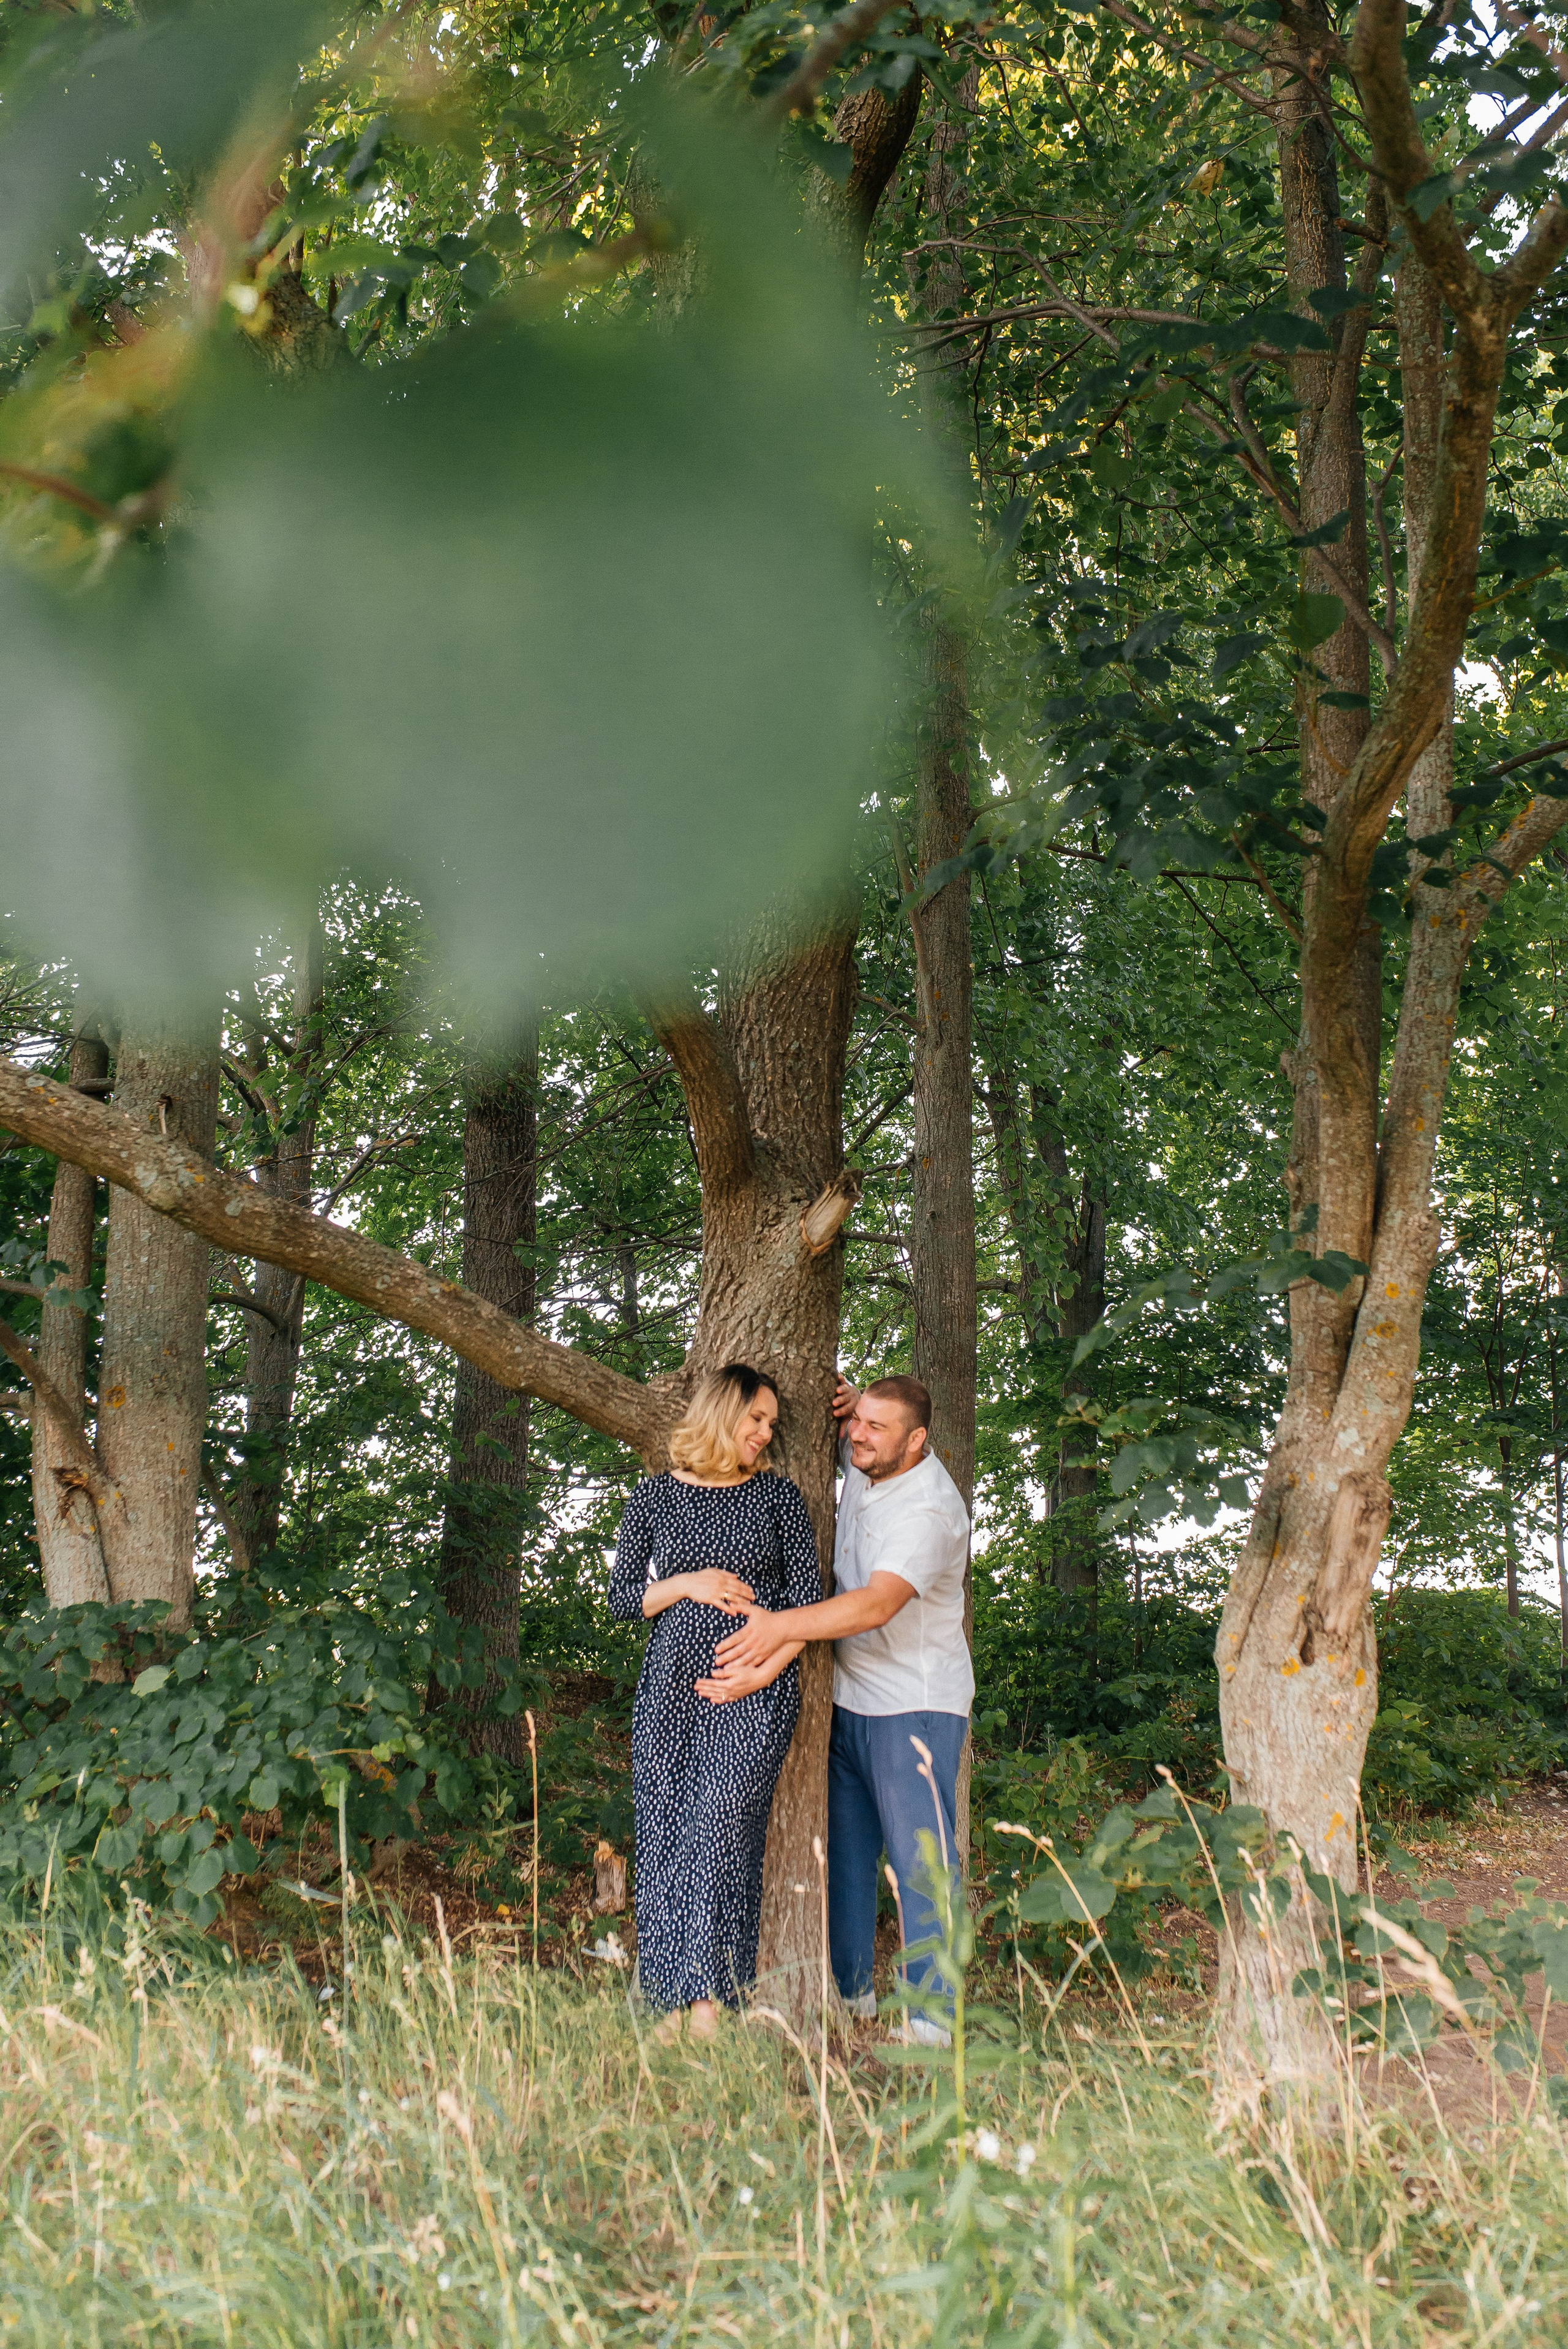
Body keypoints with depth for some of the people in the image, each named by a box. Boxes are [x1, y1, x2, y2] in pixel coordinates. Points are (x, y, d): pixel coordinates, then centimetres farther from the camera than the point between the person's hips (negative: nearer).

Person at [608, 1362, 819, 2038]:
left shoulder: (777, 1494, 9)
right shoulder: (655, 1497, 10)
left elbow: (806, 1596, 5)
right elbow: (622, 1598, 11)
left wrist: (767, 1669, -7)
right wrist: (687, 1584, -6)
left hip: (756, 1692, -2)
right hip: (671, 1687, 2)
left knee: (719, 1825, -15)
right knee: (664, 1836, -2)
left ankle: (708, 2002, -13)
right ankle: (671, 2005, 4)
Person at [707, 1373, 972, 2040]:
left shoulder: (929, 1509, -20)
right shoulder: (862, 1462, 4)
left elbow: (878, 1604, -31)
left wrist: (781, 1627, -35)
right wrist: (844, 1400, 2)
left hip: (914, 1707, -8)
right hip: (847, 1697, 8)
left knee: (920, 1861, -7)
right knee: (844, 1852, 12)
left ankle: (932, 2018, -3)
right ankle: (848, 1990, 22)